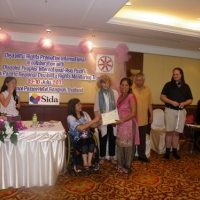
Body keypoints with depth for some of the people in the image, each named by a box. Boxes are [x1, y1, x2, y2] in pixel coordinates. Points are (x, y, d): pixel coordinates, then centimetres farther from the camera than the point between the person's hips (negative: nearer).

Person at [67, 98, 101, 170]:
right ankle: (85, 163, -21)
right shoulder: (70, 117, -13)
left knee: (92, 140, -27)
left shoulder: (84, 114, 4)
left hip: (86, 136, 4)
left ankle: (89, 162, -19)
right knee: (84, 141, -33)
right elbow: (81, 128, -25)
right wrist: (93, 120, -26)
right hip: (76, 138, -4)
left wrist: (98, 123, -23)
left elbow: (92, 125, -1)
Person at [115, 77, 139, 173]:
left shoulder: (131, 96, -13)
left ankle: (127, 166, 19)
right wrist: (116, 120, 6)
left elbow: (133, 113, -17)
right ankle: (120, 164, 28)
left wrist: (122, 120, -19)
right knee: (120, 144, 13)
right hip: (121, 124, 7)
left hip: (129, 124, -7)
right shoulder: (120, 96, 10)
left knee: (128, 145, 5)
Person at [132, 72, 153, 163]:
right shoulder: (130, 89, -12)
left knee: (142, 138, 16)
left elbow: (150, 103, 9)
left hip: (144, 119, 4)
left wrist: (151, 115, 9)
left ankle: (142, 155, 31)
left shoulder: (147, 89, 4)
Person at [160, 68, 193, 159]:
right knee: (169, 132, -1)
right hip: (170, 110, -2)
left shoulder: (186, 86, 9)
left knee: (176, 132, 9)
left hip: (181, 111, 3)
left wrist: (184, 103, -11)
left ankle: (174, 151, 19)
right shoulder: (168, 85, 1)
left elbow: (190, 100, 10)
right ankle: (167, 151, 9)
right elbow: (162, 97, -4)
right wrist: (171, 102, -18)